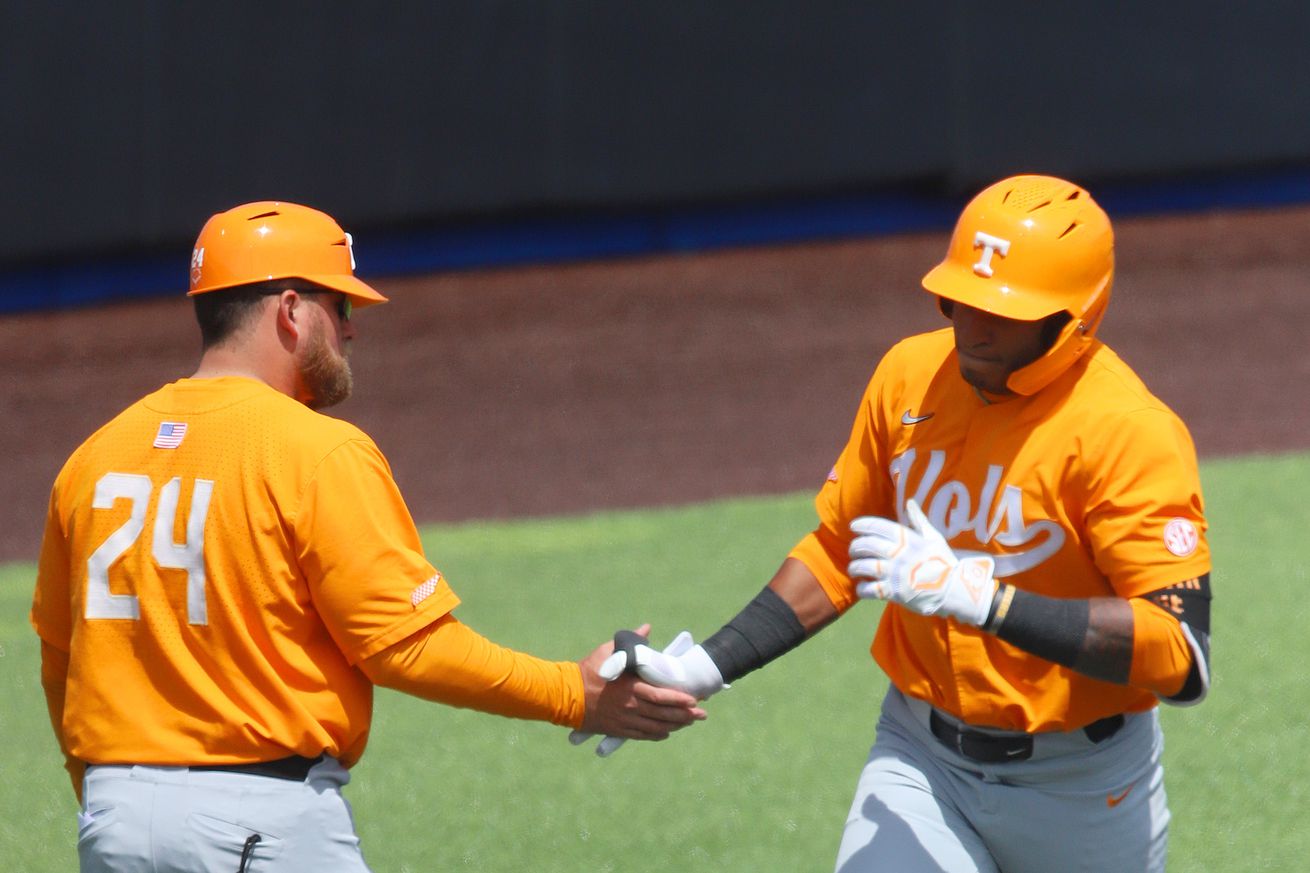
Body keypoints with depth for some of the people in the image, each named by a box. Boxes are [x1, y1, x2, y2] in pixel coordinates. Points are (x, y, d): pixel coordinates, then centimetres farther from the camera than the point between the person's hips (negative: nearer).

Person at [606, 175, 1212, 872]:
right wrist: (702, 669, -1)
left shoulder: (1128, 432, -21)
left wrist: (978, 597, -35)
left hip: (1081, 790, -4)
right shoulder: (910, 376, -2)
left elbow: (1182, 658, -31)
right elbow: (837, 554, 12)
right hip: (919, 758, 4)